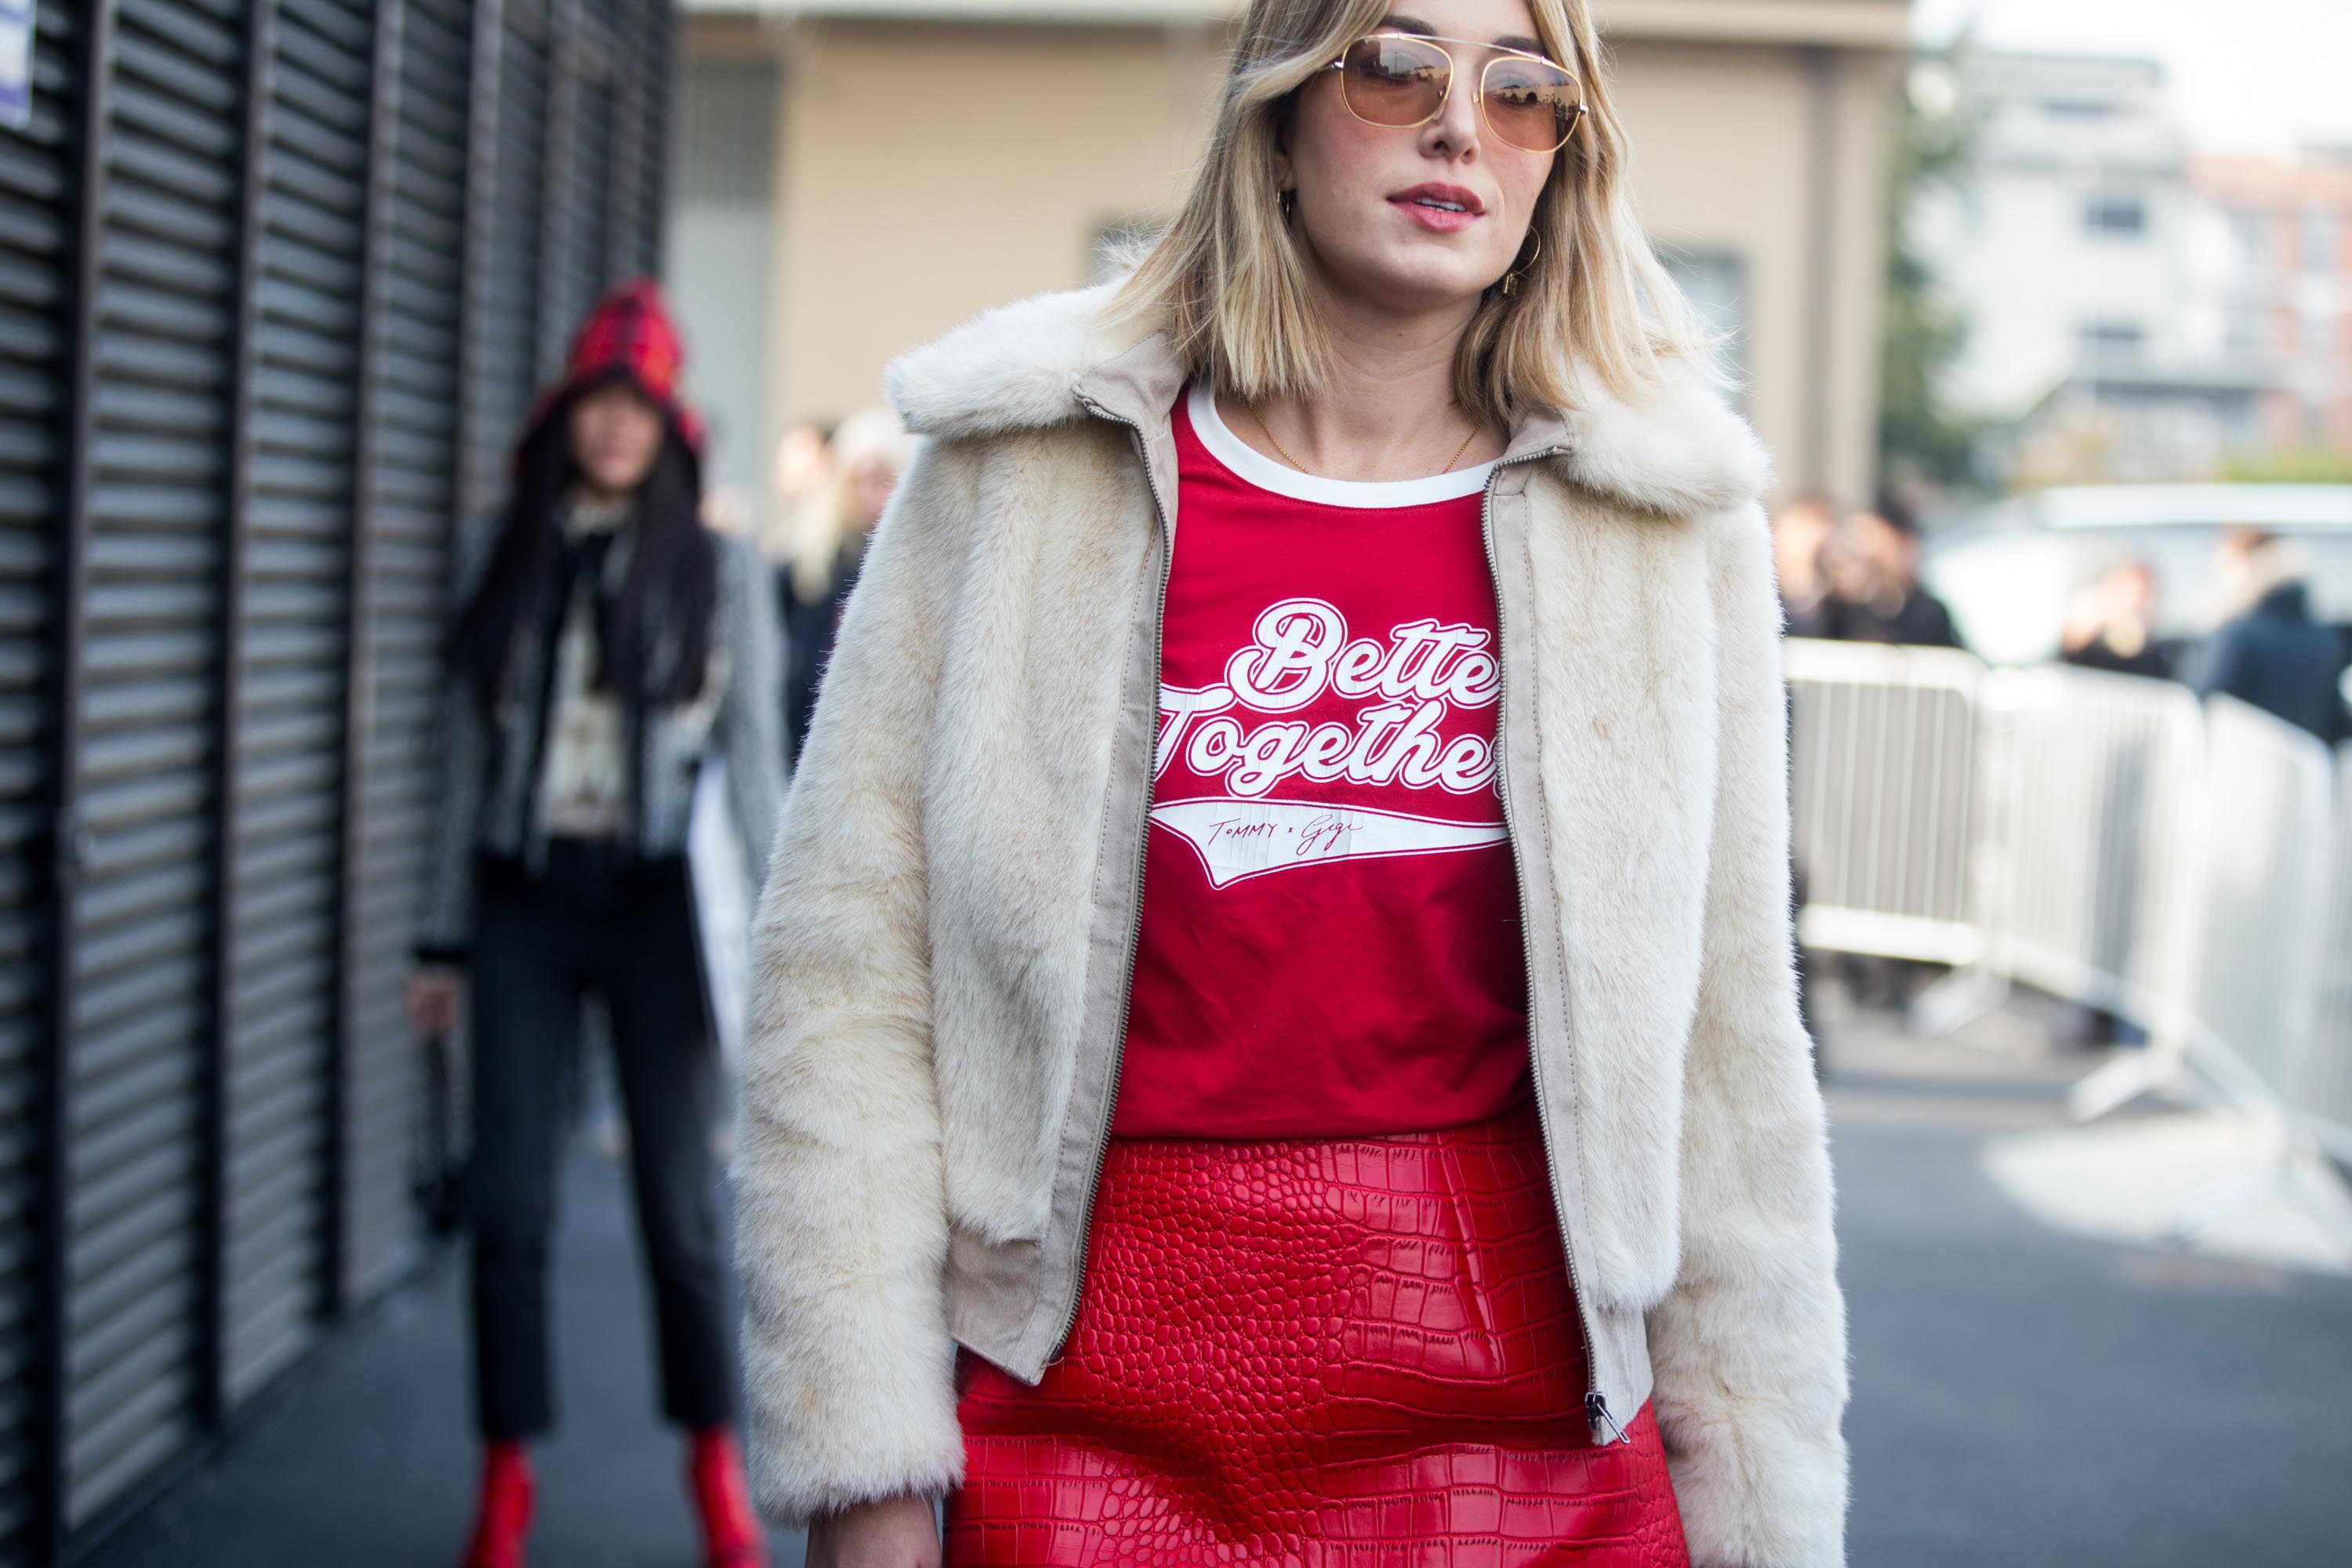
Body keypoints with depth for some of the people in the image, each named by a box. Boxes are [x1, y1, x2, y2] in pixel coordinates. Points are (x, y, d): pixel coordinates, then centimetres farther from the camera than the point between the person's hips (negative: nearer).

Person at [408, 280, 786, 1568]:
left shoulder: (719, 573, 1)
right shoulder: (502, 560, 8)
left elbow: (752, 761, 1)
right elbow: (468, 758, 10)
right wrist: (444, 939, 9)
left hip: (653, 903, -2)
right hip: (523, 899, 2)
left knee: (680, 1204, 2)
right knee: (509, 1206, 1)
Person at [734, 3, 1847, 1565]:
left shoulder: (1664, 525, 3)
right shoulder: (1030, 470, 0)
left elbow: (1726, 1054, 4)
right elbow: (847, 978, -1)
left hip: (1524, 1432, 1)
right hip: (1090, 1432, 0)